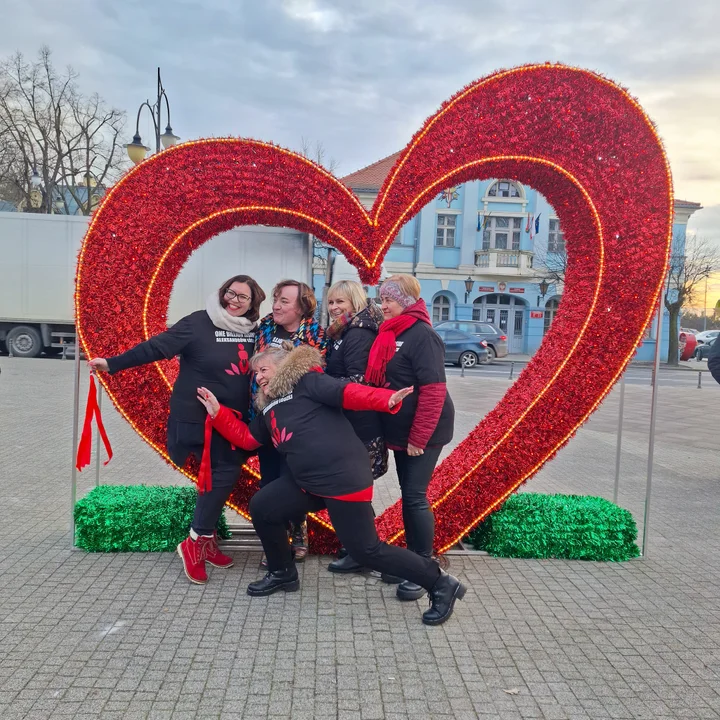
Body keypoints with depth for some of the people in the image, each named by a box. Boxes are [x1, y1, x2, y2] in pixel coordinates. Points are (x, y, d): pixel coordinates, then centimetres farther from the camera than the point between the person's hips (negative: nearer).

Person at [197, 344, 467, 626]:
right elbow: (246, 438, 24)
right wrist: (217, 411, 17)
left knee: (365, 549, -8)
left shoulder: (307, 381, -3)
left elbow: (347, 392, -17)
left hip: (343, 477, -9)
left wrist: (387, 399, -33)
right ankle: (283, 573, 31)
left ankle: (440, 584, 8)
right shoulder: (268, 407, 24)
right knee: (261, 508, 11)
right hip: (306, 480, 9)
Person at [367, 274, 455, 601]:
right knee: (407, 495, 14)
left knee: (416, 497, -4)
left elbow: (433, 390, -22)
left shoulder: (422, 335, -16)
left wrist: (418, 438, -22)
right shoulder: (391, 334, 10)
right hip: (400, 432, 8)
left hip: (423, 434, -8)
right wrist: (401, 434, 12)